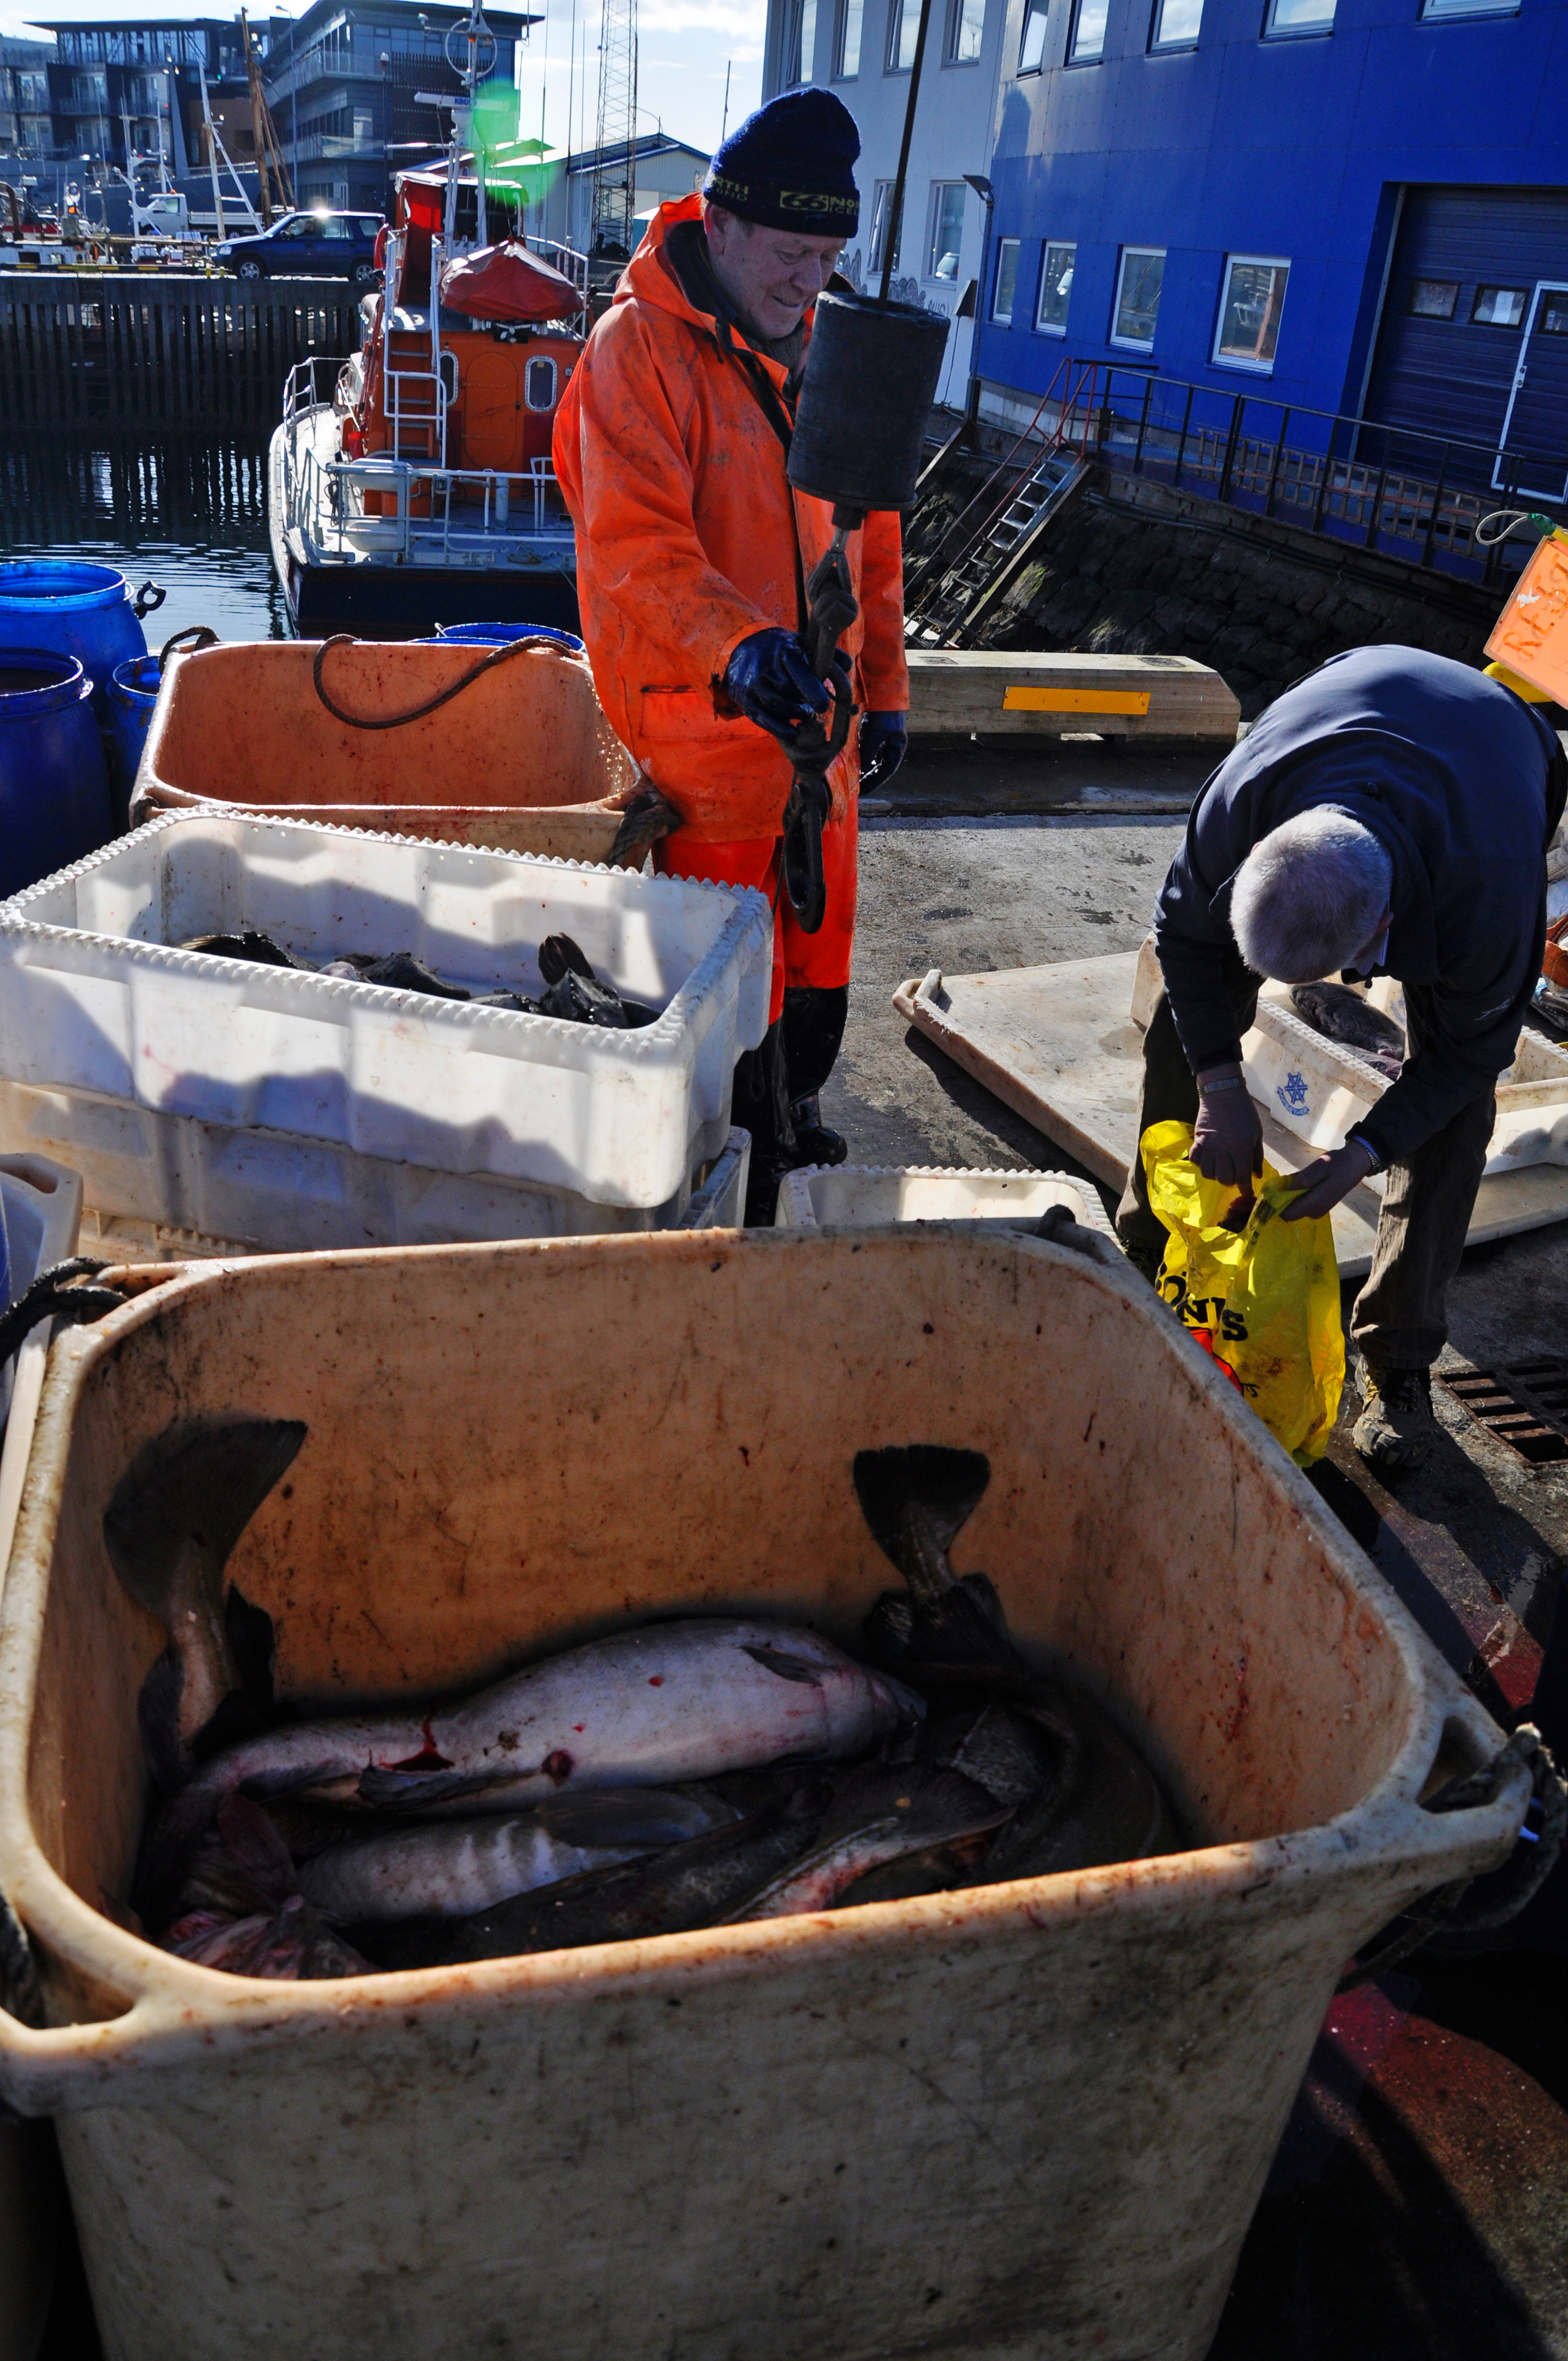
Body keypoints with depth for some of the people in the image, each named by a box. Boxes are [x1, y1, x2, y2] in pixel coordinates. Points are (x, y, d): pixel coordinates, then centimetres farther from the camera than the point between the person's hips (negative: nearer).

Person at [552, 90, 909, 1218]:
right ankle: (744, 1166, 21)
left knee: (819, 947, 20)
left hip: (813, 715, 7)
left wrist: (884, 689, 15)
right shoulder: (638, 348, -14)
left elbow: (869, 532, 16)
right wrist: (737, 644, -43)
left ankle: (792, 1115, 43)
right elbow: (634, 545, -26)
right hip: (698, 722, -7)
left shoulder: (830, 348, 9)